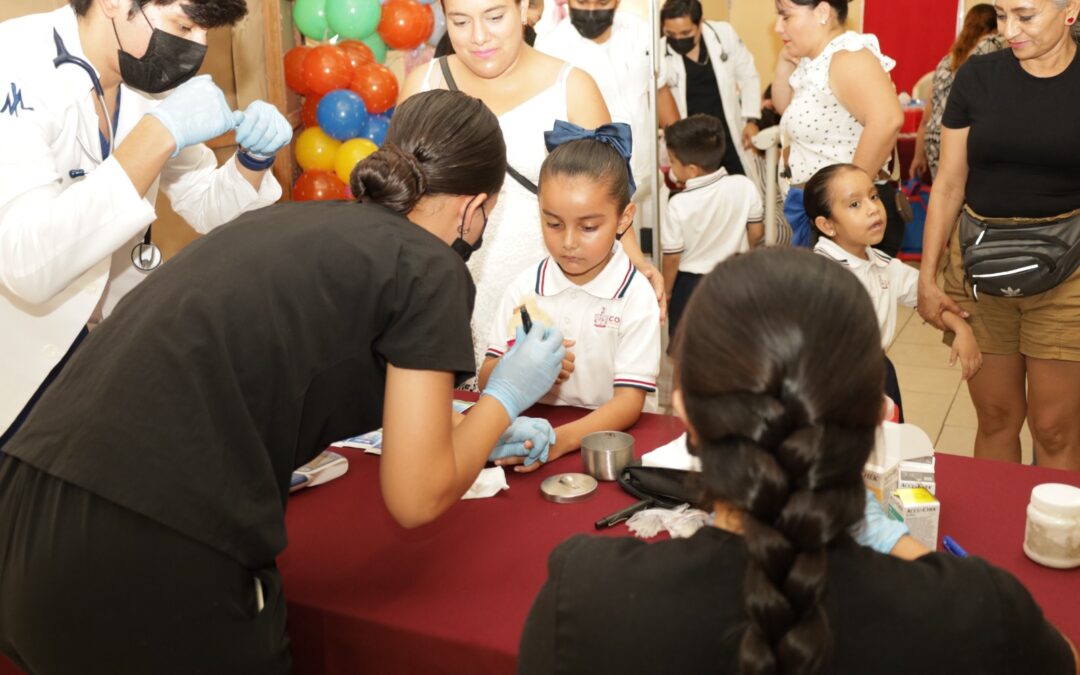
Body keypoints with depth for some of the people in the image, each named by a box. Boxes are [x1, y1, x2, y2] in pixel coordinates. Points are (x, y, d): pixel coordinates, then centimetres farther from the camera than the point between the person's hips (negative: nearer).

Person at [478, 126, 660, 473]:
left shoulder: (635, 297, -6)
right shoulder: (526, 286, 3)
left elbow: (630, 400, -13)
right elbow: (486, 379, 4)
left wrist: (561, 438, -30)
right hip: (534, 431, 2)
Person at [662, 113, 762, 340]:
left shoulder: (679, 204, -23)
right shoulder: (744, 186, -14)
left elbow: (673, 255, -15)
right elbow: (756, 233, -4)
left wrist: (666, 290, 0)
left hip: (690, 283, -3)